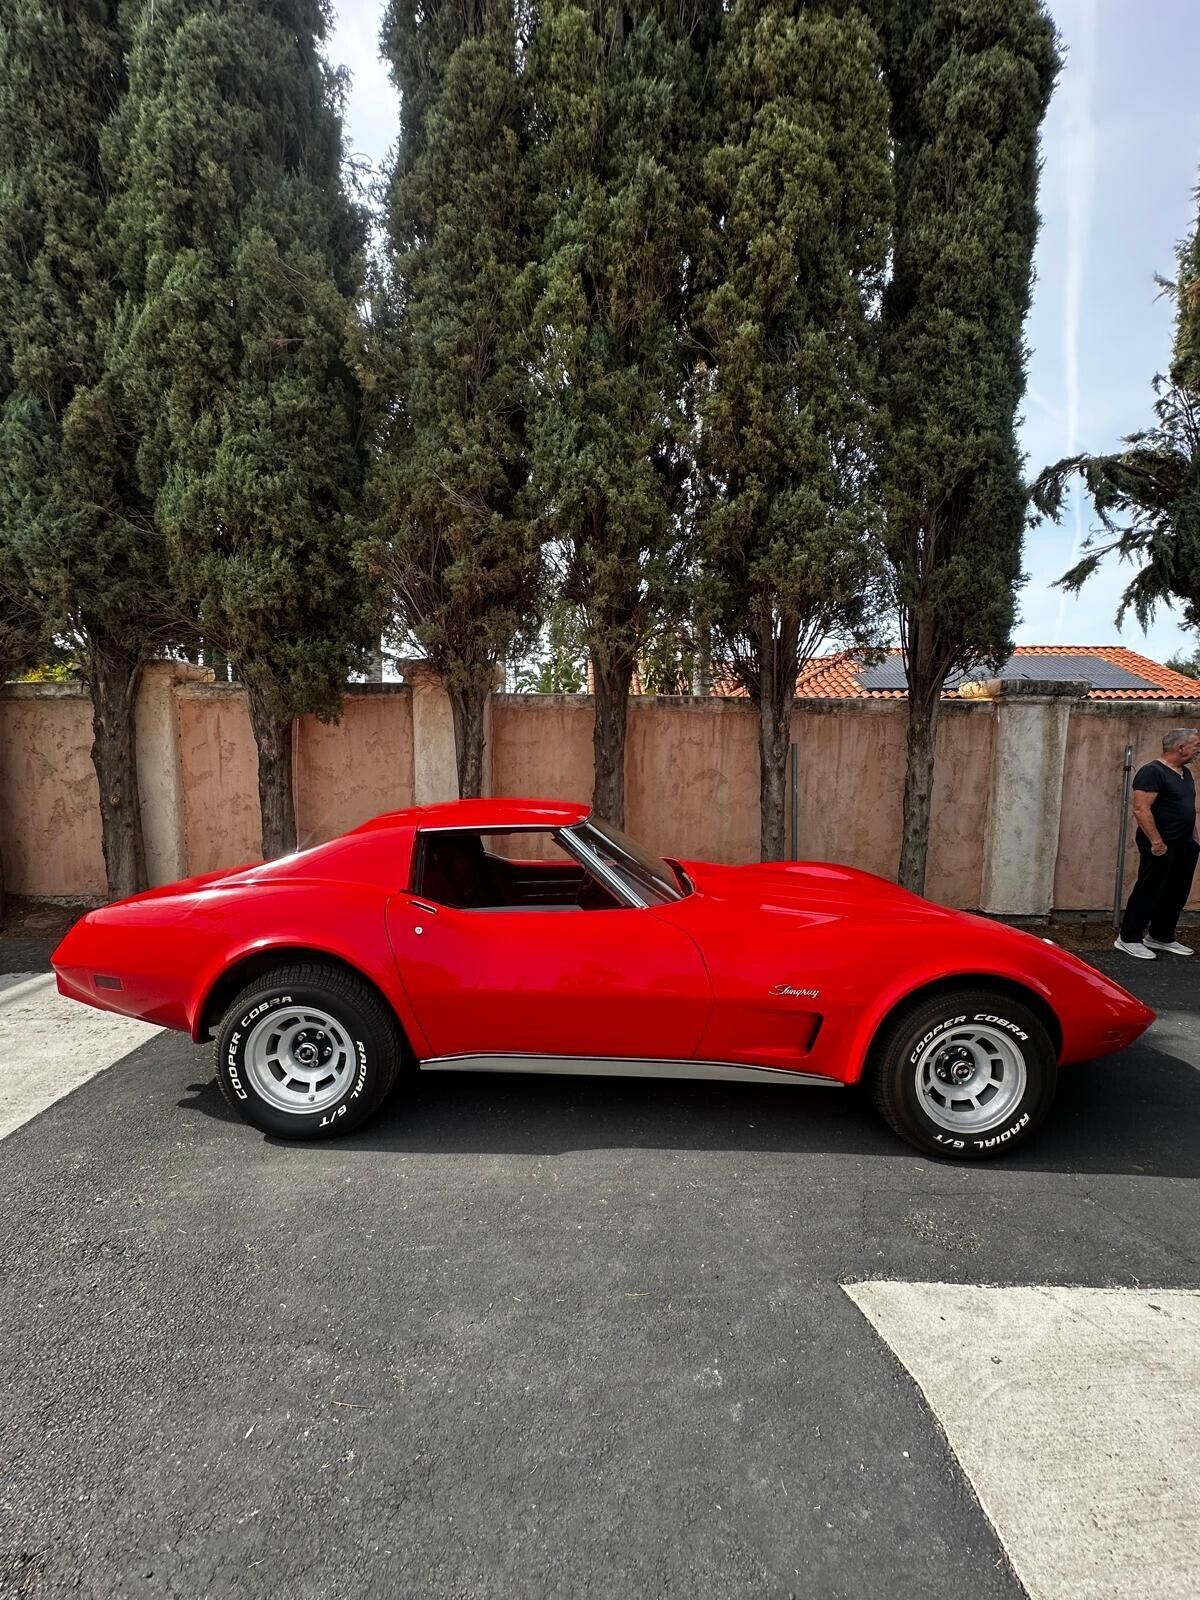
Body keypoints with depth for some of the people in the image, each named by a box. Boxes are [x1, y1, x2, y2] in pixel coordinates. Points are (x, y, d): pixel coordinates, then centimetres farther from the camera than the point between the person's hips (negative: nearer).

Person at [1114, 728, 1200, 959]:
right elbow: (1141, 809, -23)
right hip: (1161, 847, -9)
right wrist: (1156, 841, -25)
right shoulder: (1152, 772, -15)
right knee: (1149, 893, -4)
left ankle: (1161, 937, 27)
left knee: (1176, 895, 14)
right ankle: (1129, 939, 5)